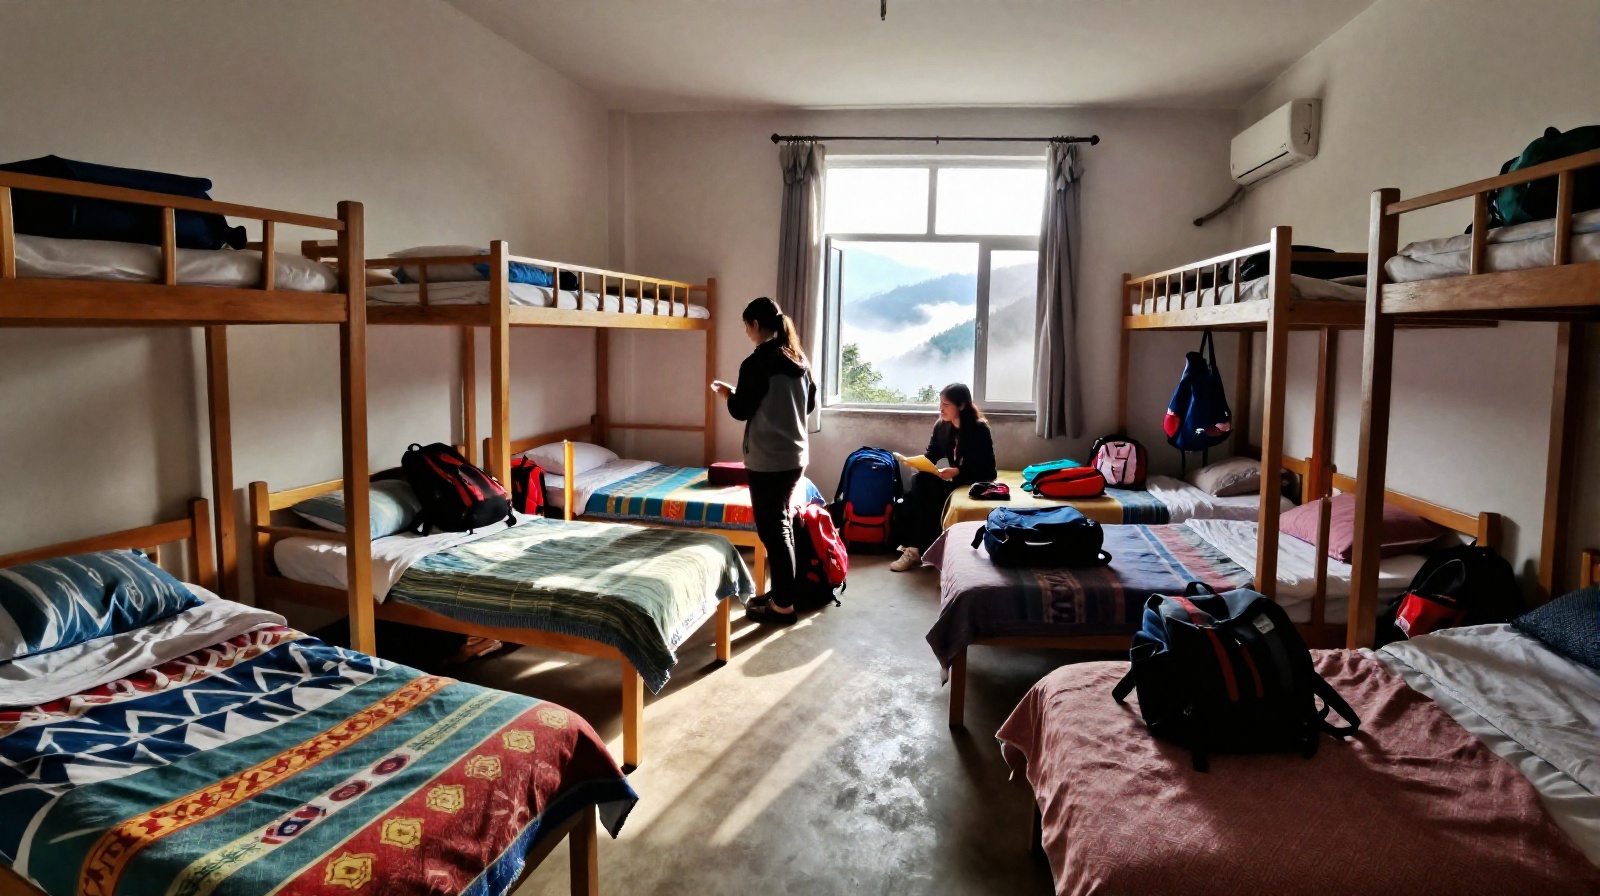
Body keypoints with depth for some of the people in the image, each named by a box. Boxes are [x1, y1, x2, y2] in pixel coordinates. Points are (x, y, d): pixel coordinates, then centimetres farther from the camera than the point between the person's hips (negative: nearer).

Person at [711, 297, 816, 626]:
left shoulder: (756, 363, -16)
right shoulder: (799, 360, 9)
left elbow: (741, 411, -11)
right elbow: (810, 404, 17)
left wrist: (729, 393, 8)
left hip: (768, 460, -8)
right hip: (796, 455, 9)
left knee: (772, 529, 0)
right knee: (782, 524, 18)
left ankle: (784, 605, 7)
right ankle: (781, 591, 28)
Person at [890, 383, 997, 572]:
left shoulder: (979, 429, -16)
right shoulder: (942, 426, 3)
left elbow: (985, 469, -18)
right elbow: (932, 453, 10)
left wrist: (958, 472, -31)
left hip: (977, 482, -7)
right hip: (955, 478, 7)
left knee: (927, 492, -28)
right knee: (918, 481, -21)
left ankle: (920, 549, -17)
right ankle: (914, 545, -22)